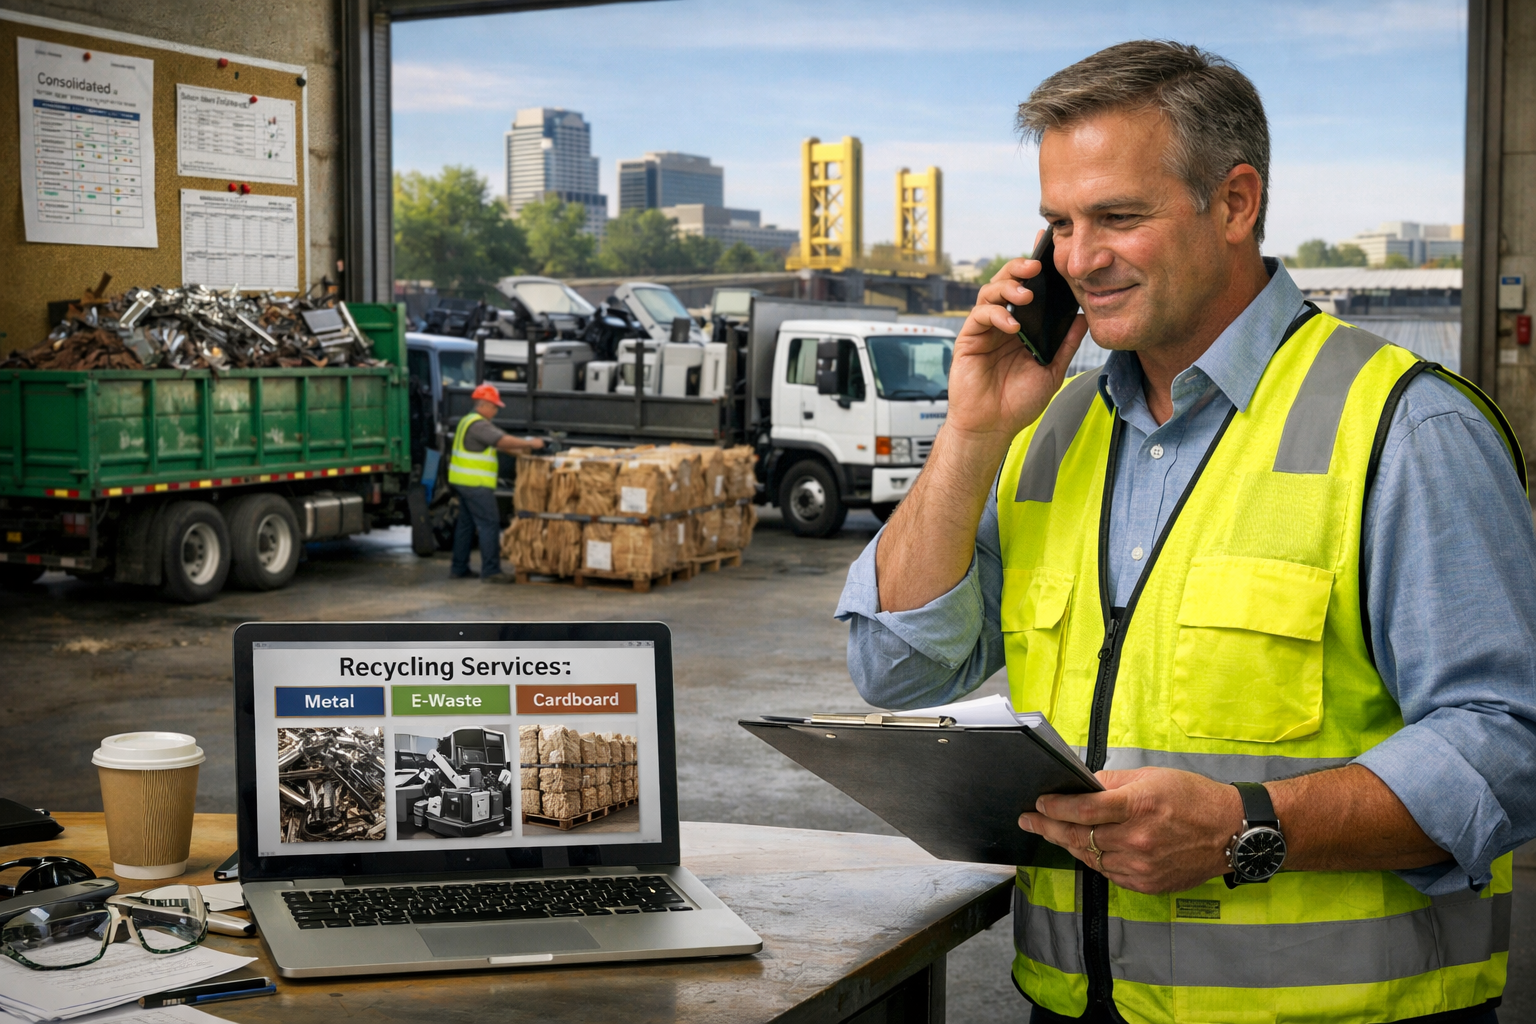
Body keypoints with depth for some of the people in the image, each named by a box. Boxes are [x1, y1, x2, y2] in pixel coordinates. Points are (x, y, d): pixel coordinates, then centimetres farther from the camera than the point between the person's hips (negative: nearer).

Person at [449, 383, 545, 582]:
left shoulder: (469, 422, 18)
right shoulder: (479, 425, -16)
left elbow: (497, 442, 18)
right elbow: (503, 440, -23)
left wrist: (520, 449, 8)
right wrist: (530, 443, -16)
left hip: (463, 482, 11)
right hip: (475, 483, -11)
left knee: (466, 523, 14)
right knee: (489, 524, -8)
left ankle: (459, 568, 17)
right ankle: (490, 571, -8)